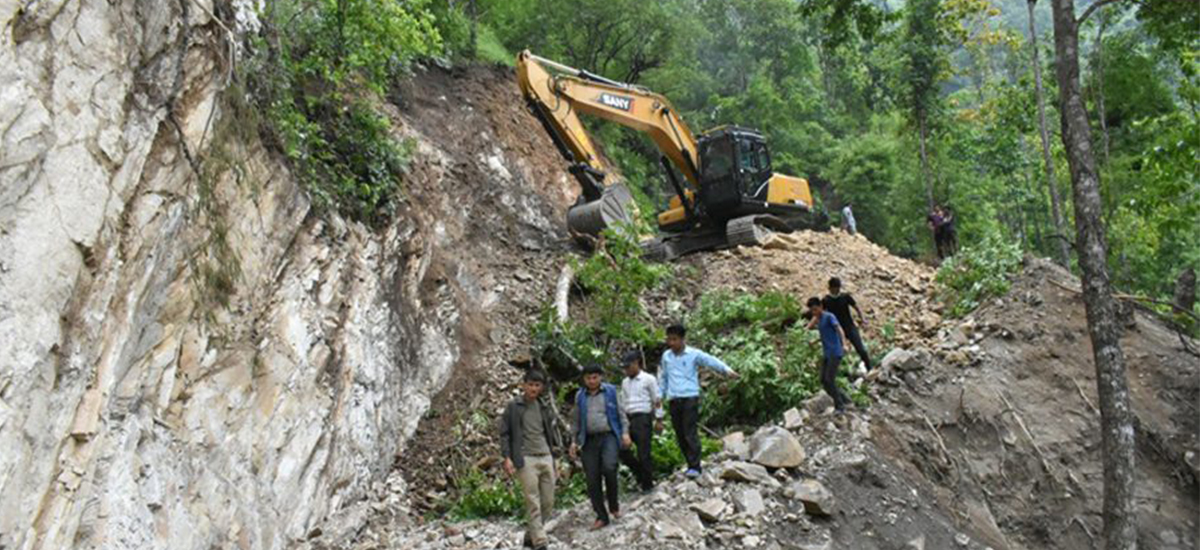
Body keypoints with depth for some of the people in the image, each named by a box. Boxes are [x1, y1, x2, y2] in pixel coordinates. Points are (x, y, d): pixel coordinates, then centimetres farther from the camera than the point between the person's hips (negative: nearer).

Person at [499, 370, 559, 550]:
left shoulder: (543, 407, 14)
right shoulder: (514, 407, -1)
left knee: (548, 502, 5)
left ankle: (530, 535, 22)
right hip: (526, 460, -5)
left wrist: (553, 448, 15)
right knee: (533, 503, -9)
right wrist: (507, 457, -10)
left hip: (546, 458, 5)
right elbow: (505, 433, -1)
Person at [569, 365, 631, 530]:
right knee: (592, 479, -1)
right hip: (589, 440, 3)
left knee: (609, 467, -25)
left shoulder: (611, 391, 6)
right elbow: (575, 420, 17)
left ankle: (613, 504, -2)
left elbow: (621, 413, 7)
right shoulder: (580, 396, 12)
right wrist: (574, 441, 11)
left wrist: (625, 432, -2)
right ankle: (601, 516, 10)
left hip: (608, 436, -3)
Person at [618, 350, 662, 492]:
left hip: (643, 418, -6)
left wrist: (658, 420, -5)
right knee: (621, 448, -3)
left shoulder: (648, 379, -1)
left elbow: (657, 400, -1)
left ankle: (647, 483, 9)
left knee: (643, 453, -5)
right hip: (628, 418, 6)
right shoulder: (625, 382, 17)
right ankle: (638, 470, 20)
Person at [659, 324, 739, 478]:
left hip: (690, 398, -5)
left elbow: (711, 361, -15)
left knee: (690, 433, -10)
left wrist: (727, 370, -30)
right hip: (673, 400, 5)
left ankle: (695, 467, -8)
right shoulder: (666, 356, 11)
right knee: (680, 435, 7)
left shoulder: (694, 354, -3)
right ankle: (691, 464, 18)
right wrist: (659, 395, 18)